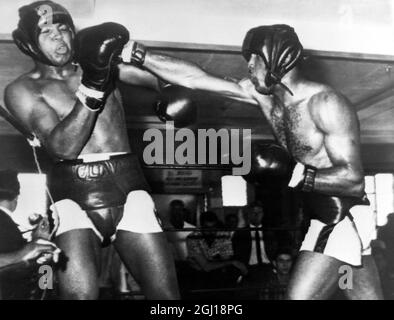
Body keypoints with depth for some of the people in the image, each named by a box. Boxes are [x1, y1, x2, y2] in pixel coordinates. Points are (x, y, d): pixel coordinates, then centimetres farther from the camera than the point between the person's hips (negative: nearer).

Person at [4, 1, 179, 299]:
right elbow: (63, 147, -10)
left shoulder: (102, 62, 15)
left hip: (127, 184, 2)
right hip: (74, 191, -2)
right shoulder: (21, 89, 7)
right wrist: (92, 86, -17)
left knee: (165, 291, 0)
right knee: (80, 292, -19)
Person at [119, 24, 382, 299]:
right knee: (368, 296, 19)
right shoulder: (264, 95, 0)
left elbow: (353, 179, -25)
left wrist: (291, 173, -33)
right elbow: (193, 78, -3)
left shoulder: (326, 103, -20)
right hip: (325, 217, 7)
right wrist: (136, 53, -5)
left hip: (342, 219, -7)